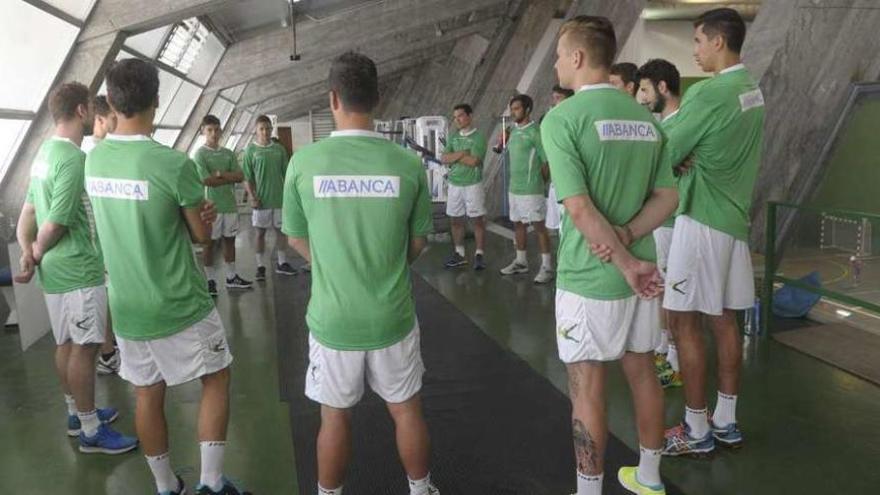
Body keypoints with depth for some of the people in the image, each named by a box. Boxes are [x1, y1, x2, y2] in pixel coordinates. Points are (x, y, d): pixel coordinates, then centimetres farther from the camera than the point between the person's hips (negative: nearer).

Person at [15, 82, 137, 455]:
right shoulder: (74, 158, -21)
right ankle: (91, 432, 11)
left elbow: (28, 211, 10)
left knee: (66, 345, 17)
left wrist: (27, 252, 0)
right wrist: (36, 257, -4)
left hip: (57, 269, 9)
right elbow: (56, 224, -20)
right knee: (83, 347, 0)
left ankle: (78, 414, 32)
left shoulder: (46, 152, 10)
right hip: (78, 269, -9)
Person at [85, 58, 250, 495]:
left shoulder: (93, 160, 0)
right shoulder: (173, 163, -21)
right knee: (216, 378, 14)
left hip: (126, 308, 6)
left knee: (148, 395, 16)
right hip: (179, 307, -5)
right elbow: (202, 235, -9)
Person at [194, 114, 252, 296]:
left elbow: (241, 176, -1)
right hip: (211, 205, -5)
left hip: (230, 204, 5)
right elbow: (207, 181, -16)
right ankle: (210, 280, 12)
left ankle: (231, 277, 22)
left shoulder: (228, 153, 9)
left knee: (230, 239, 12)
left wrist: (221, 174, -15)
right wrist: (231, 177, -7)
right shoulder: (200, 154, -6)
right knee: (209, 242, 4)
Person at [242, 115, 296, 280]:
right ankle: (261, 266, 14)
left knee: (282, 230, 9)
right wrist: (252, 197, -12)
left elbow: (286, 174, 10)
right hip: (261, 199, -3)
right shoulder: (251, 150, -3)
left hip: (279, 198, 3)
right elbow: (247, 177, -3)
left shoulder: (279, 149, 5)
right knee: (260, 232, 5)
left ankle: (282, 263, 21)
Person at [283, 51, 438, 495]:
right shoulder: (408, 164, -11)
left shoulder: (304, 162, -12)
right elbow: (418, 243, 2)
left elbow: (297, 239, 2)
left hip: (332, 317, 0)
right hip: (392, 315, 1)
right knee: (406, 410, 19)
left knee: (335, 415, 17)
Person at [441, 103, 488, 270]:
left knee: (478, 220, -1)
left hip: (473, 184, -5)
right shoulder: (453, 137, 10)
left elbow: (474, 161, -18)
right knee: (455, 220, 9)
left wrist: (453, 156, -6)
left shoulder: (478, 137, -7)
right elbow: (443, 158, 1)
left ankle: (479, 254, 7)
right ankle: (459, 254, 20)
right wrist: (462, 153, -13)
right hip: (454, 184, 6)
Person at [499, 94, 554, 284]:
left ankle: (547, 266, 3)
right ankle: (521, 262, 27)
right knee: (518, 224, 15)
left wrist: (544, 184, -4)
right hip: (514, 188, 8)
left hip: (531, 189, -8)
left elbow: (546, 161, -11)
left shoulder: (535, 132, -12)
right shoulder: (513, 131, 11)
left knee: (538, 226, -3)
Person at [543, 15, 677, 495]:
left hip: (589, 277, -6)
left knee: (587, 389, 6)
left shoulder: (562, 118, -14)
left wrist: (626, 264, -15)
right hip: (640, 268, 7)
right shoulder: (645, 117, 6)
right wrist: (625, 237, -8)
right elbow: (667, 197, 4)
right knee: (643, 374, 19)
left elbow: (579, 208, -21)